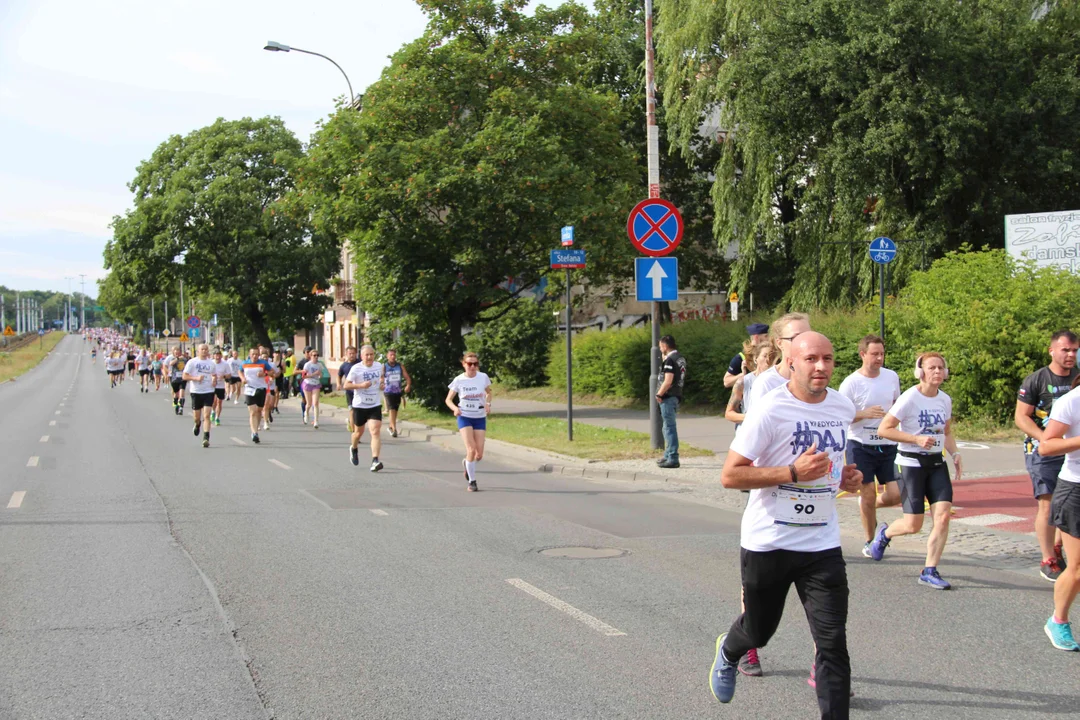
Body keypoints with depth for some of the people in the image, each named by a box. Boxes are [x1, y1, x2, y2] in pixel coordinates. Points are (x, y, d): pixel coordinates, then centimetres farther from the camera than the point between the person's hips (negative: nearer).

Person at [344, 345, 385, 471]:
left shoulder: (379, 366, 3)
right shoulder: (356, 368, -11)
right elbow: (346, 385, -11)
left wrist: (381, 383, 2)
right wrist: (361, 385, -25)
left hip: (375, 405, 2)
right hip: (359, 405, -2)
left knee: (376, 431, -15)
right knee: (359, 432, 16)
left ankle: (375, 460, -20)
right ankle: (354, 449, 49)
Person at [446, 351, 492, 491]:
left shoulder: (483, 377, -5)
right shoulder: (459, 380, -8)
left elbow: (489, 392, 14)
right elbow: (448, 399, 0)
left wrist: (488, 403, -7)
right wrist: (455, 408, -21)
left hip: (480, 418, 2)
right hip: (464, 418, -2)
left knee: (479, 455, 0)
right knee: (471, 450, -17)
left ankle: (466, 463, 36)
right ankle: (471, 481, 0)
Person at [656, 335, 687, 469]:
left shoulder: (670, 360, -17)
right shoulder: (680, 358, 13)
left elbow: (668, 381, -23)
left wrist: (659, 394, -12)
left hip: (668, 397, -10)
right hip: (676, 395, 10)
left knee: (669, 428, -7)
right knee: (669, 427, 19)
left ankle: (673, 459, -7)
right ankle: (668, 456, 29)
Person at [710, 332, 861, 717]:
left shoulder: (844, 407, 4)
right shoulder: (770, 409, -16)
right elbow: (729, 475, -17)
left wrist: (845, 476, 4)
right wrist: (794, 473, -25)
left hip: (822, 544, 3)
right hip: (768, 542, -3)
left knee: (833, 643, -6)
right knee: (758, 630, 17)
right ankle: (728, 651, 52)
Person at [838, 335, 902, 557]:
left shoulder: (892, 377, 4)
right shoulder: (851, 382, -11)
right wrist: (864, 414, -23)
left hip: (887, 445, 4)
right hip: (860, 445, -4)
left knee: (896, 495, -4)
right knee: (868, 494, 0)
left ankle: (870, 506, 30)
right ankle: (870, 542, 18)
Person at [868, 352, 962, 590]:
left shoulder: (945, 400, 6)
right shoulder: (910, 398, -14)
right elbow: (883, 429, -15)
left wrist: (955, 454, 2)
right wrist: (917, 439, -22)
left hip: (937, 463, 5)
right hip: (911, 463, -5)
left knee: (943, 515, -10)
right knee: (913, 525, -4)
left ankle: (930, 571, 0)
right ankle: (884, 533, 31)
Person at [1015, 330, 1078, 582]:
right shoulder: (1036, 380, -6)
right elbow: (1021, 416, -8)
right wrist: (1045, 439, -21)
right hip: (1042, 451, -5)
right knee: (1048, 505, -7)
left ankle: (1056, 546, 30)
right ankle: (1048, 561, 1)